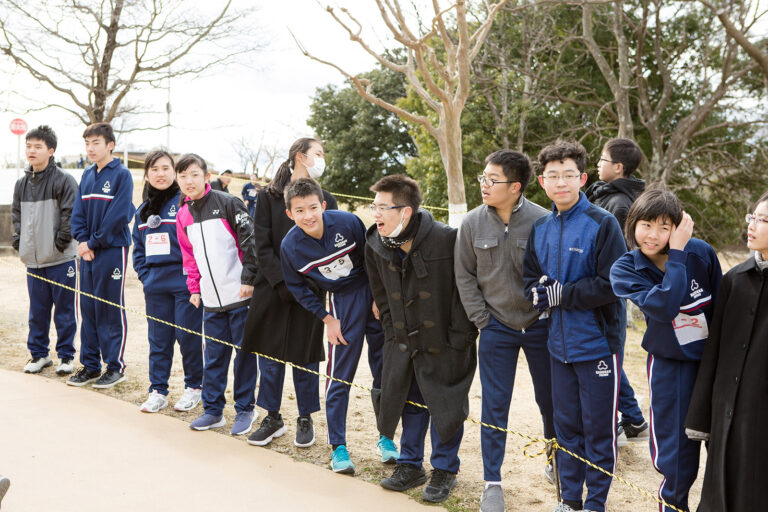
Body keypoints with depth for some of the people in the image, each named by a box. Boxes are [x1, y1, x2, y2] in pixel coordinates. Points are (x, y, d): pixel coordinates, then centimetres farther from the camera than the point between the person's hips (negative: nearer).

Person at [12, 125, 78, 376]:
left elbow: (71, 214, -11)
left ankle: (66, 356, 15)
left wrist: (62, 239, -13)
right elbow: (17, 213, 20)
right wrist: (18, 239, 10)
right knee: (37, 311, 13)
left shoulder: (64, 180, -9)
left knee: (64, 311, 3)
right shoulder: (22, 183, 10)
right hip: (33, 259, 6)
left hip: (61, 259, -5)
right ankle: (39, 354, 25)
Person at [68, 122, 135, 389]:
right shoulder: (87, 175, 12)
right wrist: (82, 240, -5)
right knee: (88, 308, 10)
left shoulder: (122, 175, -8)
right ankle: (90, 364, 20)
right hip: (88, 251, 7)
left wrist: (94, 242, -13)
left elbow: (119, 215, -15)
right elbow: (78, 211, 10)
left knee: (112, 310, 0)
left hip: (113, 249, -6)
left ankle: (115, 366, 10)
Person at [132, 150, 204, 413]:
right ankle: (157, 391, 19)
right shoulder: (142, 211, 14)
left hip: (184, 282, -5)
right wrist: (145, 275, 7)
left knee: (188, 336, 1)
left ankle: (194, 386, 19)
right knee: (158, 338, 10)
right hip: (155, 286, 5)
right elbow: (138, 248, 20)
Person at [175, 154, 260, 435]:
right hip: (211, 299, 5)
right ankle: (213, 410, 22)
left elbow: (249, 241, -10)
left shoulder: (227, 203, -8)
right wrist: (194, 288, 12)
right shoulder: (183, 214, 10)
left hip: (240, 295, -5)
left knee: (245, 351, 4)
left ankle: (245, 409, 15)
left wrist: (248, 279, -12)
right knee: (214, 355, 11)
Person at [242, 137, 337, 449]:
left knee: (305, 358, 6)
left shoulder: (326, 200, 7)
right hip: (273, 291, 0)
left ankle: (305, 419, 21)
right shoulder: (268, 197, 3)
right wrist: (281, 282, -14)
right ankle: (273, 418, 22)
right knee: (270, 355, 7)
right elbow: (262, 246, -3)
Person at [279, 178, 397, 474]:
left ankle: (385, 437, 23)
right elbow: (298, 288, 1)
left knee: (384, 371, 7)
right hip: (342, 301, -1)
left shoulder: (347, 222, -18)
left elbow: (371, 259, -4)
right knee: (339, 375, -4)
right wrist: (327, 319, -2)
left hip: (374, 293, 1)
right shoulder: (290, 246, -14)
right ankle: (338, 446, 10)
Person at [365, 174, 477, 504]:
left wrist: (459, 339, -15)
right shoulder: (375, 245, -4)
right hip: (403, 342, 5)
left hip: (445, 344, -5)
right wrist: (393, 333, 7)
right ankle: (411, 465, 32)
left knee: (445, 406, 5)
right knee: (410, 402, 15)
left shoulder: (447, 240, -23)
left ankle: (444, 470, 23)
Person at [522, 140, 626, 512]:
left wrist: (560, 294, -14)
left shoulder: (603, 224, -11)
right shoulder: (540, 229, 8)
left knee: (598, 429, 5)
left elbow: (611, 286, -16)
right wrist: (539, 292, -10)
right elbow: (530, 278, 12)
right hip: (560, 343, 5)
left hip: (597, 344, -5)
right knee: (566, 424, 15)